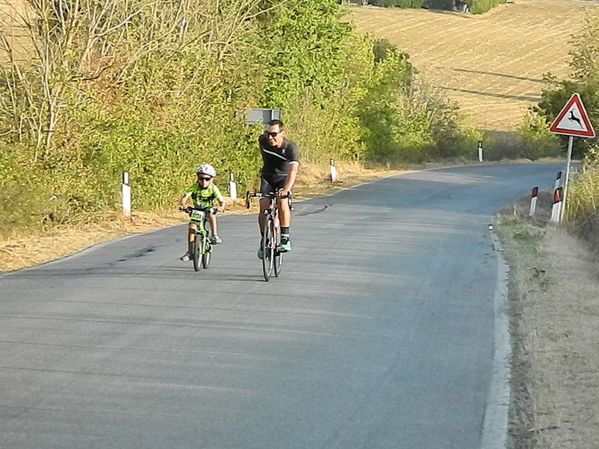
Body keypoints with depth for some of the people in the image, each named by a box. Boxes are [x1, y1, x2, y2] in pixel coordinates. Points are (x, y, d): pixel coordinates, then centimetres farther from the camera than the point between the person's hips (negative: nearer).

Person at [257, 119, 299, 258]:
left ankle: (285, 238, -22)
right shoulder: (263, 141, -18)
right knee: (263, 206, -15)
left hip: (284, 178, -3)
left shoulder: (291, 148, -29)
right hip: (267, 177, 3)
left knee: (282, 202, -30)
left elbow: (293, 170, -42)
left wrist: (286, 189, -56)